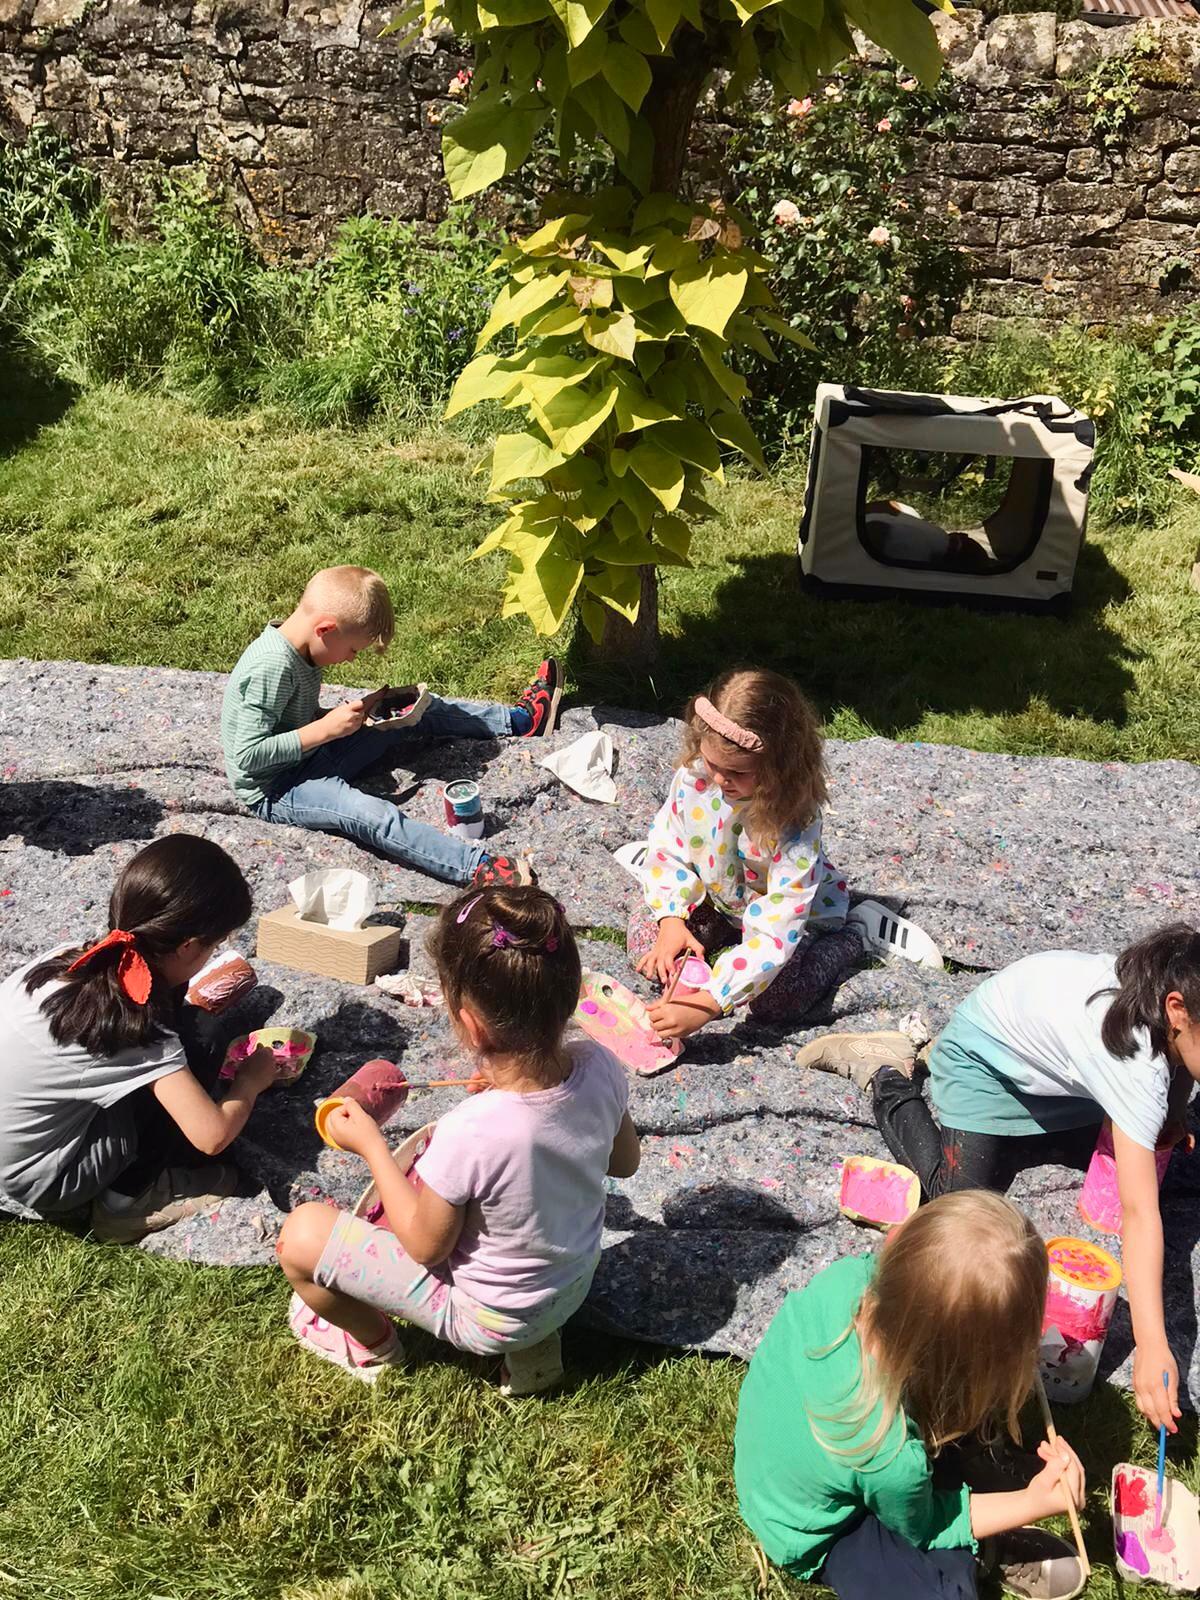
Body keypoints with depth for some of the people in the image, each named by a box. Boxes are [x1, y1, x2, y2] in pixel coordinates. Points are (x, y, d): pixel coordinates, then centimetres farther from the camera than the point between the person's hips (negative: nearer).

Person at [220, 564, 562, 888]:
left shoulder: (296, 649, 1)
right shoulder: (271, 667, -28)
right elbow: (248, 755, -30)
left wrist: (355, 712, -2)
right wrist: (325, 729, -28)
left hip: (310, 757, 10)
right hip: (274, 791, -9)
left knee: (419, 711, 8)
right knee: (373, 815, -36)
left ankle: (517, 720, 19)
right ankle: (479, 867, -47)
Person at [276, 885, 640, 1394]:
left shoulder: (468, 1135, -39)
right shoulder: (600, 1068, -23)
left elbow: (426, 1246, -20)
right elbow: (625, 1161, -1)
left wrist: (370, 1145, -11)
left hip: (487, 1318, -6)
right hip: (574, 1287, 6)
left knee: (302, 1234, -2)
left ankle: (372, 1344, 28)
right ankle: (533, 1342, 25)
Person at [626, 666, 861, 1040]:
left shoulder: (795, 821, -38)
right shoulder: (694, 775, -24)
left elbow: (777, 928, -41)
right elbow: (666, 846, -7)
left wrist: (708, 1003, -48)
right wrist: (671, 920, -23)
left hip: (796, 912, -4)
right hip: (716, 900, 4)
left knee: (773, 1000, -25)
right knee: (643, 936, -13)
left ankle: (843, 944, 1)